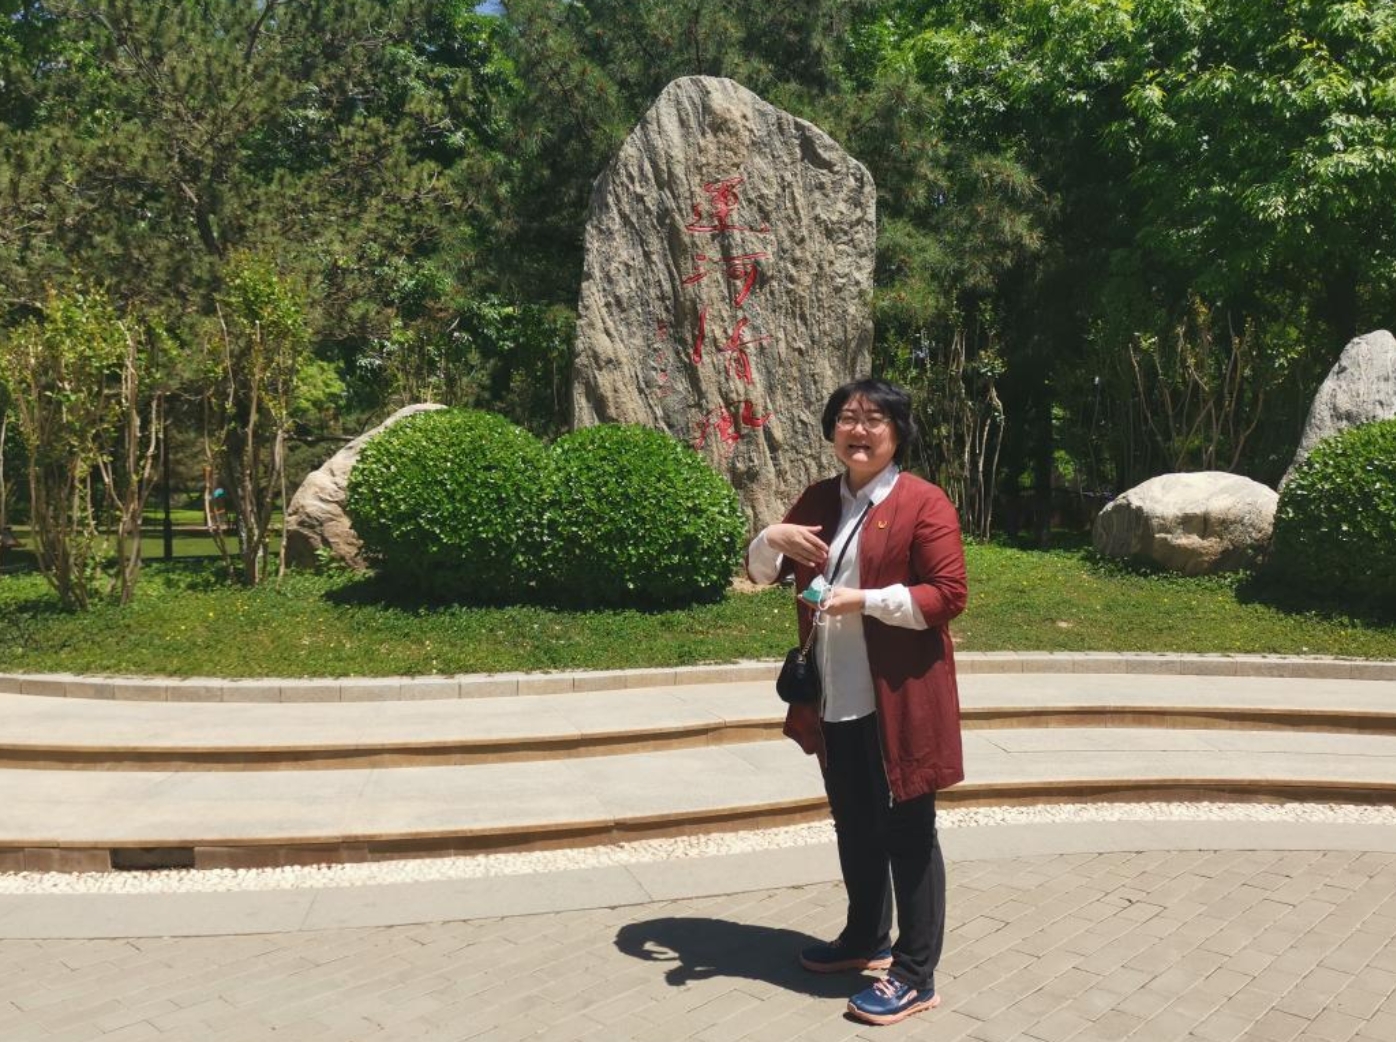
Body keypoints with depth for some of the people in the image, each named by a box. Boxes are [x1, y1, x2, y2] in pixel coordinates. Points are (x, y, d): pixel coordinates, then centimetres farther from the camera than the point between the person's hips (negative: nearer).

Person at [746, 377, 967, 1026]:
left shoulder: (923, 503, -9)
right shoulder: (818, 500, 11)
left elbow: (948, 596, -14)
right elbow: (761, 573, 15)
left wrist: (865, 599, -22)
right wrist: (772, 538, -8)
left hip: (898, 699, -7)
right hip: (835, 700, 7)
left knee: (907, 833, 3)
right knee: (853, 827, 20)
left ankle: (915, 977, 15)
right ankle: (866, 938, 39)